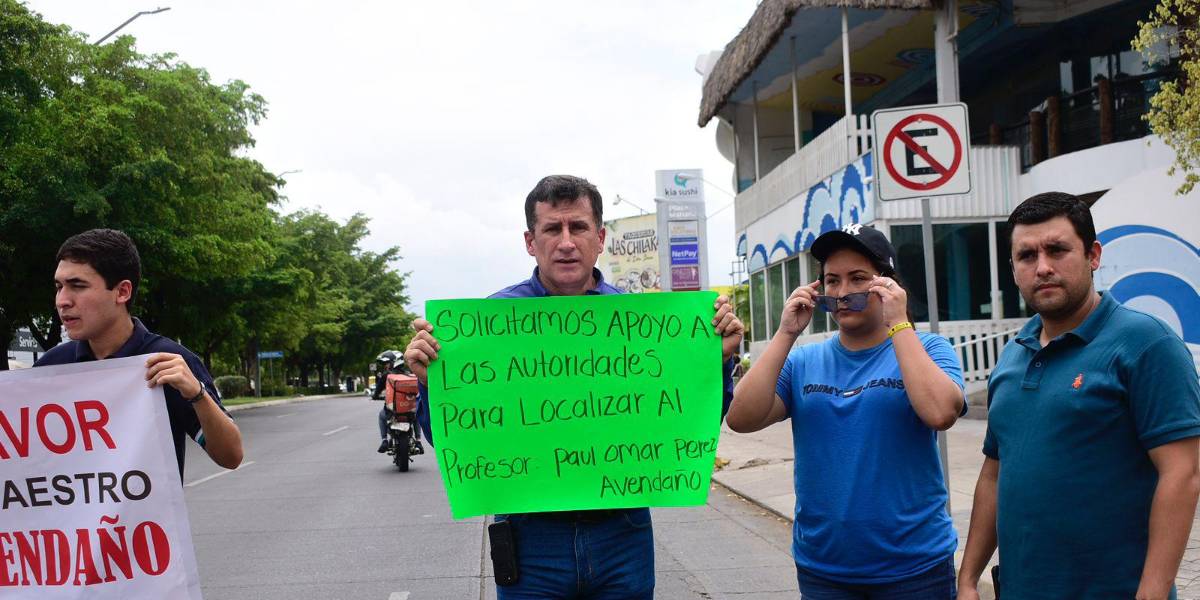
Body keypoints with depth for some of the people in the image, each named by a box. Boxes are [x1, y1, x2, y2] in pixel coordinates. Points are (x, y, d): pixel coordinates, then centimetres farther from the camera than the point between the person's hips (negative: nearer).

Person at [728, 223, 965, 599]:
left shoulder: (926, 349, -3)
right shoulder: (803, 361, 2)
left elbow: (940, 413, -23)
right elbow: (741, 420, -11)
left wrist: (898, 324, -19)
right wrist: (786, 334, -13)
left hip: (914, 567, -2)